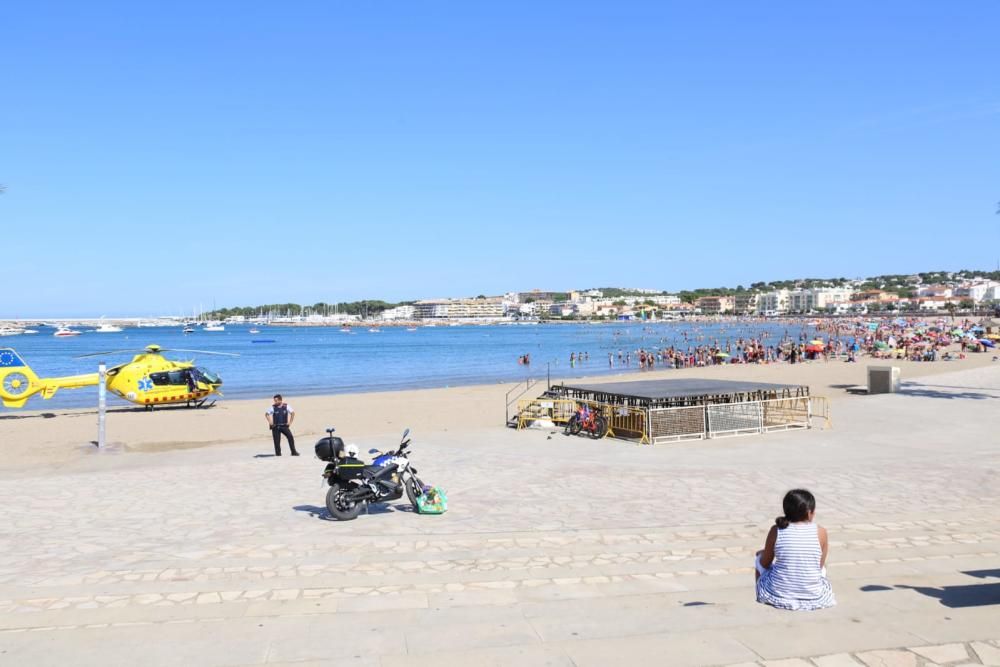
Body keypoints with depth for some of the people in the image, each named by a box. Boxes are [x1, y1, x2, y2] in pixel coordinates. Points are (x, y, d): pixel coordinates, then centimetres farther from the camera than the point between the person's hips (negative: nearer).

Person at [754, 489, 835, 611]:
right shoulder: (820, 532, -8)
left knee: (760, 558, 26)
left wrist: (763, 554, 24)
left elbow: (765, 563, 2)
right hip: (814, 598, 2)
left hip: (778, 596, -1)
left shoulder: (776, 530, -8)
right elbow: (820, 565, 4)